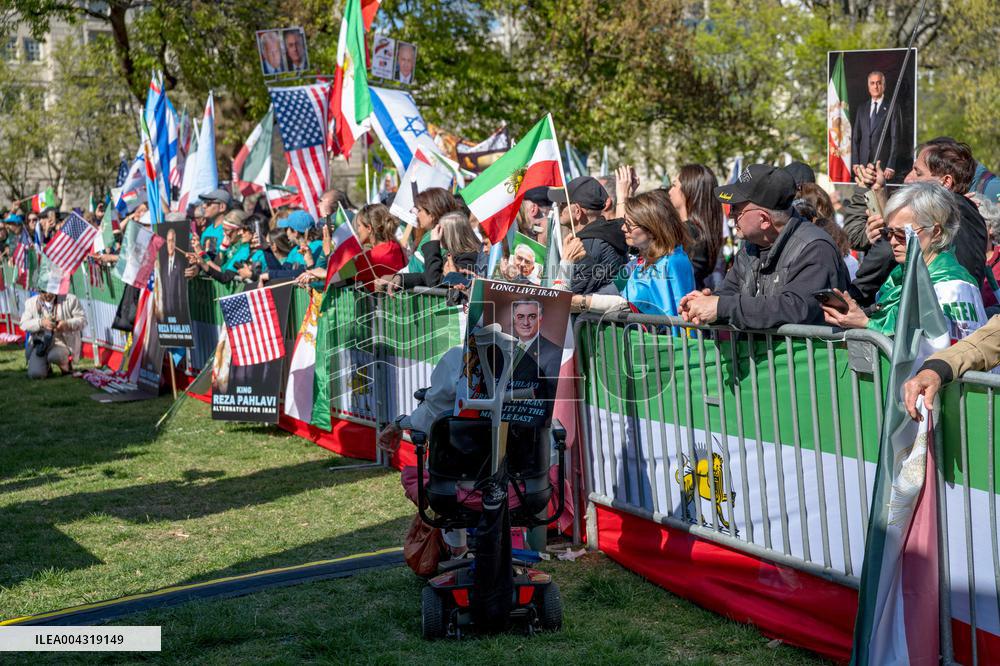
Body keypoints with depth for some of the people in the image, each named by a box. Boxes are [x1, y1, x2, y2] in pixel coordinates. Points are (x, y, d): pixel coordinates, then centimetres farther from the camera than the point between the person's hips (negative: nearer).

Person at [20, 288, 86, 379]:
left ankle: (66, 363, -1)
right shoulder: (31, 303, 7)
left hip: (63, 342, -2)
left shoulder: (70, 300, 0)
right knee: (35, 374, -18)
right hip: (41, 343, 2)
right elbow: (24, 324, 0)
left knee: (54, 356, -38)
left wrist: (67, 324, -20)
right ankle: (46, 367, 19)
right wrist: (41, 323, -20)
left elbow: (82, 320, 0)